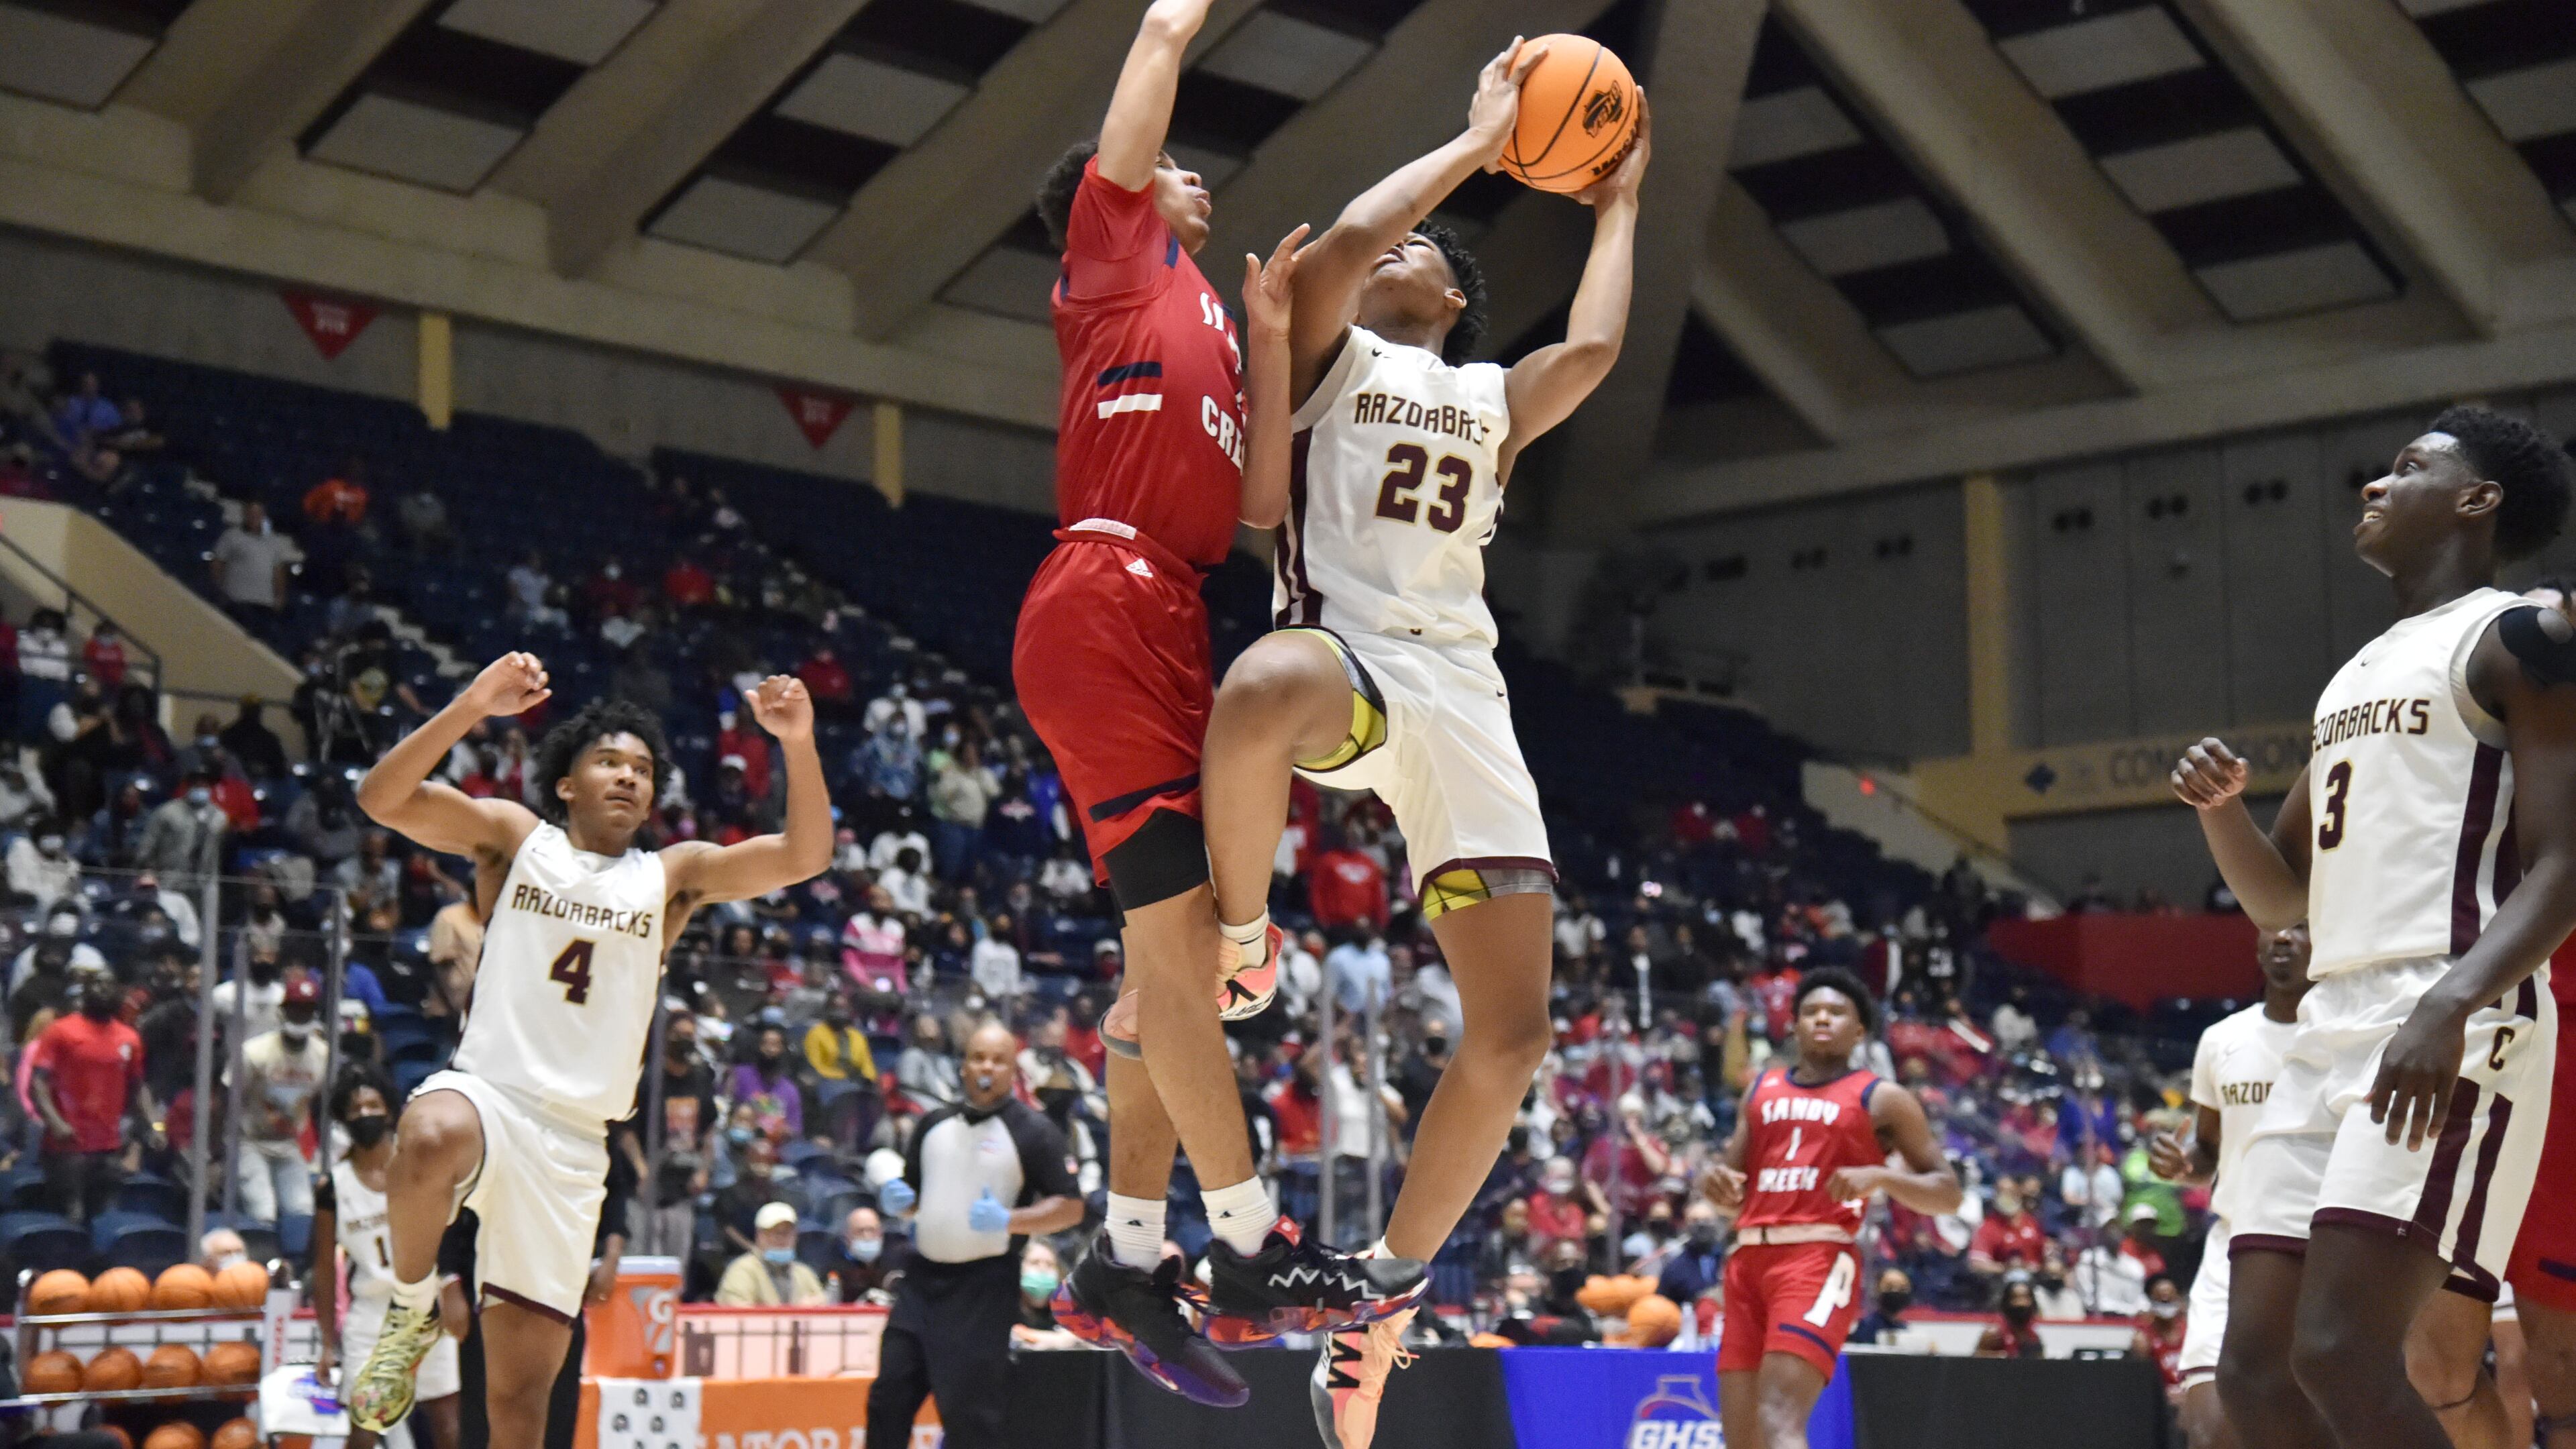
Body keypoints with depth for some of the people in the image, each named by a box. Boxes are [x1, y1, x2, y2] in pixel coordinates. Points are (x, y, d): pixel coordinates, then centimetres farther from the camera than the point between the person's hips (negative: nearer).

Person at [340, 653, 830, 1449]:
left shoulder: (672, 876, 12)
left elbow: (804, 855, -1)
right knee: (431, 1139, -41)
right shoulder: (513, 837, 6)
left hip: (573, 1141, 2)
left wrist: (798, 745, -17)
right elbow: (381, 798, -8)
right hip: (485, 1090, -2)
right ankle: (411, 1311, -14)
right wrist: (472, 706, -21)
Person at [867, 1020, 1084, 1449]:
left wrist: (1009, 1221, -22)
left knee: (967, 1410, -7)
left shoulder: (1033, 1131, -5)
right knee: (888, 1397, 4)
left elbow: (1071, 1207, -8)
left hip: (985, 1286, -6)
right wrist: (897, 1200, -1)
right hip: (923, 1277, 6)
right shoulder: (936, 1124, 12)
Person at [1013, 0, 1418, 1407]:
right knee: (1181, 926, -13)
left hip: (1165, 628, 9)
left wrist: (1271, 342, 15)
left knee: (1185, 947, 6)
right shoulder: (1116, 242, 10)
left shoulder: (1205, 322, 29)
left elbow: (1263, 502, 19)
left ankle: (1122, 1262, 11)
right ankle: (1252, 1248, -13)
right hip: (1107, 603, -9)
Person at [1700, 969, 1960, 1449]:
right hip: (1749, 1258, 6)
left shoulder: (1881, 1099, 7)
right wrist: (1713, 1180, 0)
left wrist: (1879, 1177, -14)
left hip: (1820, 1259, -6)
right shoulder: (1762, 1089, 21)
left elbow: (1949, 1193, 3)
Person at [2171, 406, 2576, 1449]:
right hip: (2330, 1033, 9)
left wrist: (2450, 1004, -28)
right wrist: (2218, 804, 7)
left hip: (2448, 1035, -9)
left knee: (2341, 1352, -20)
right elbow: (2281, 897, 28)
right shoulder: (2357, 676, 25)